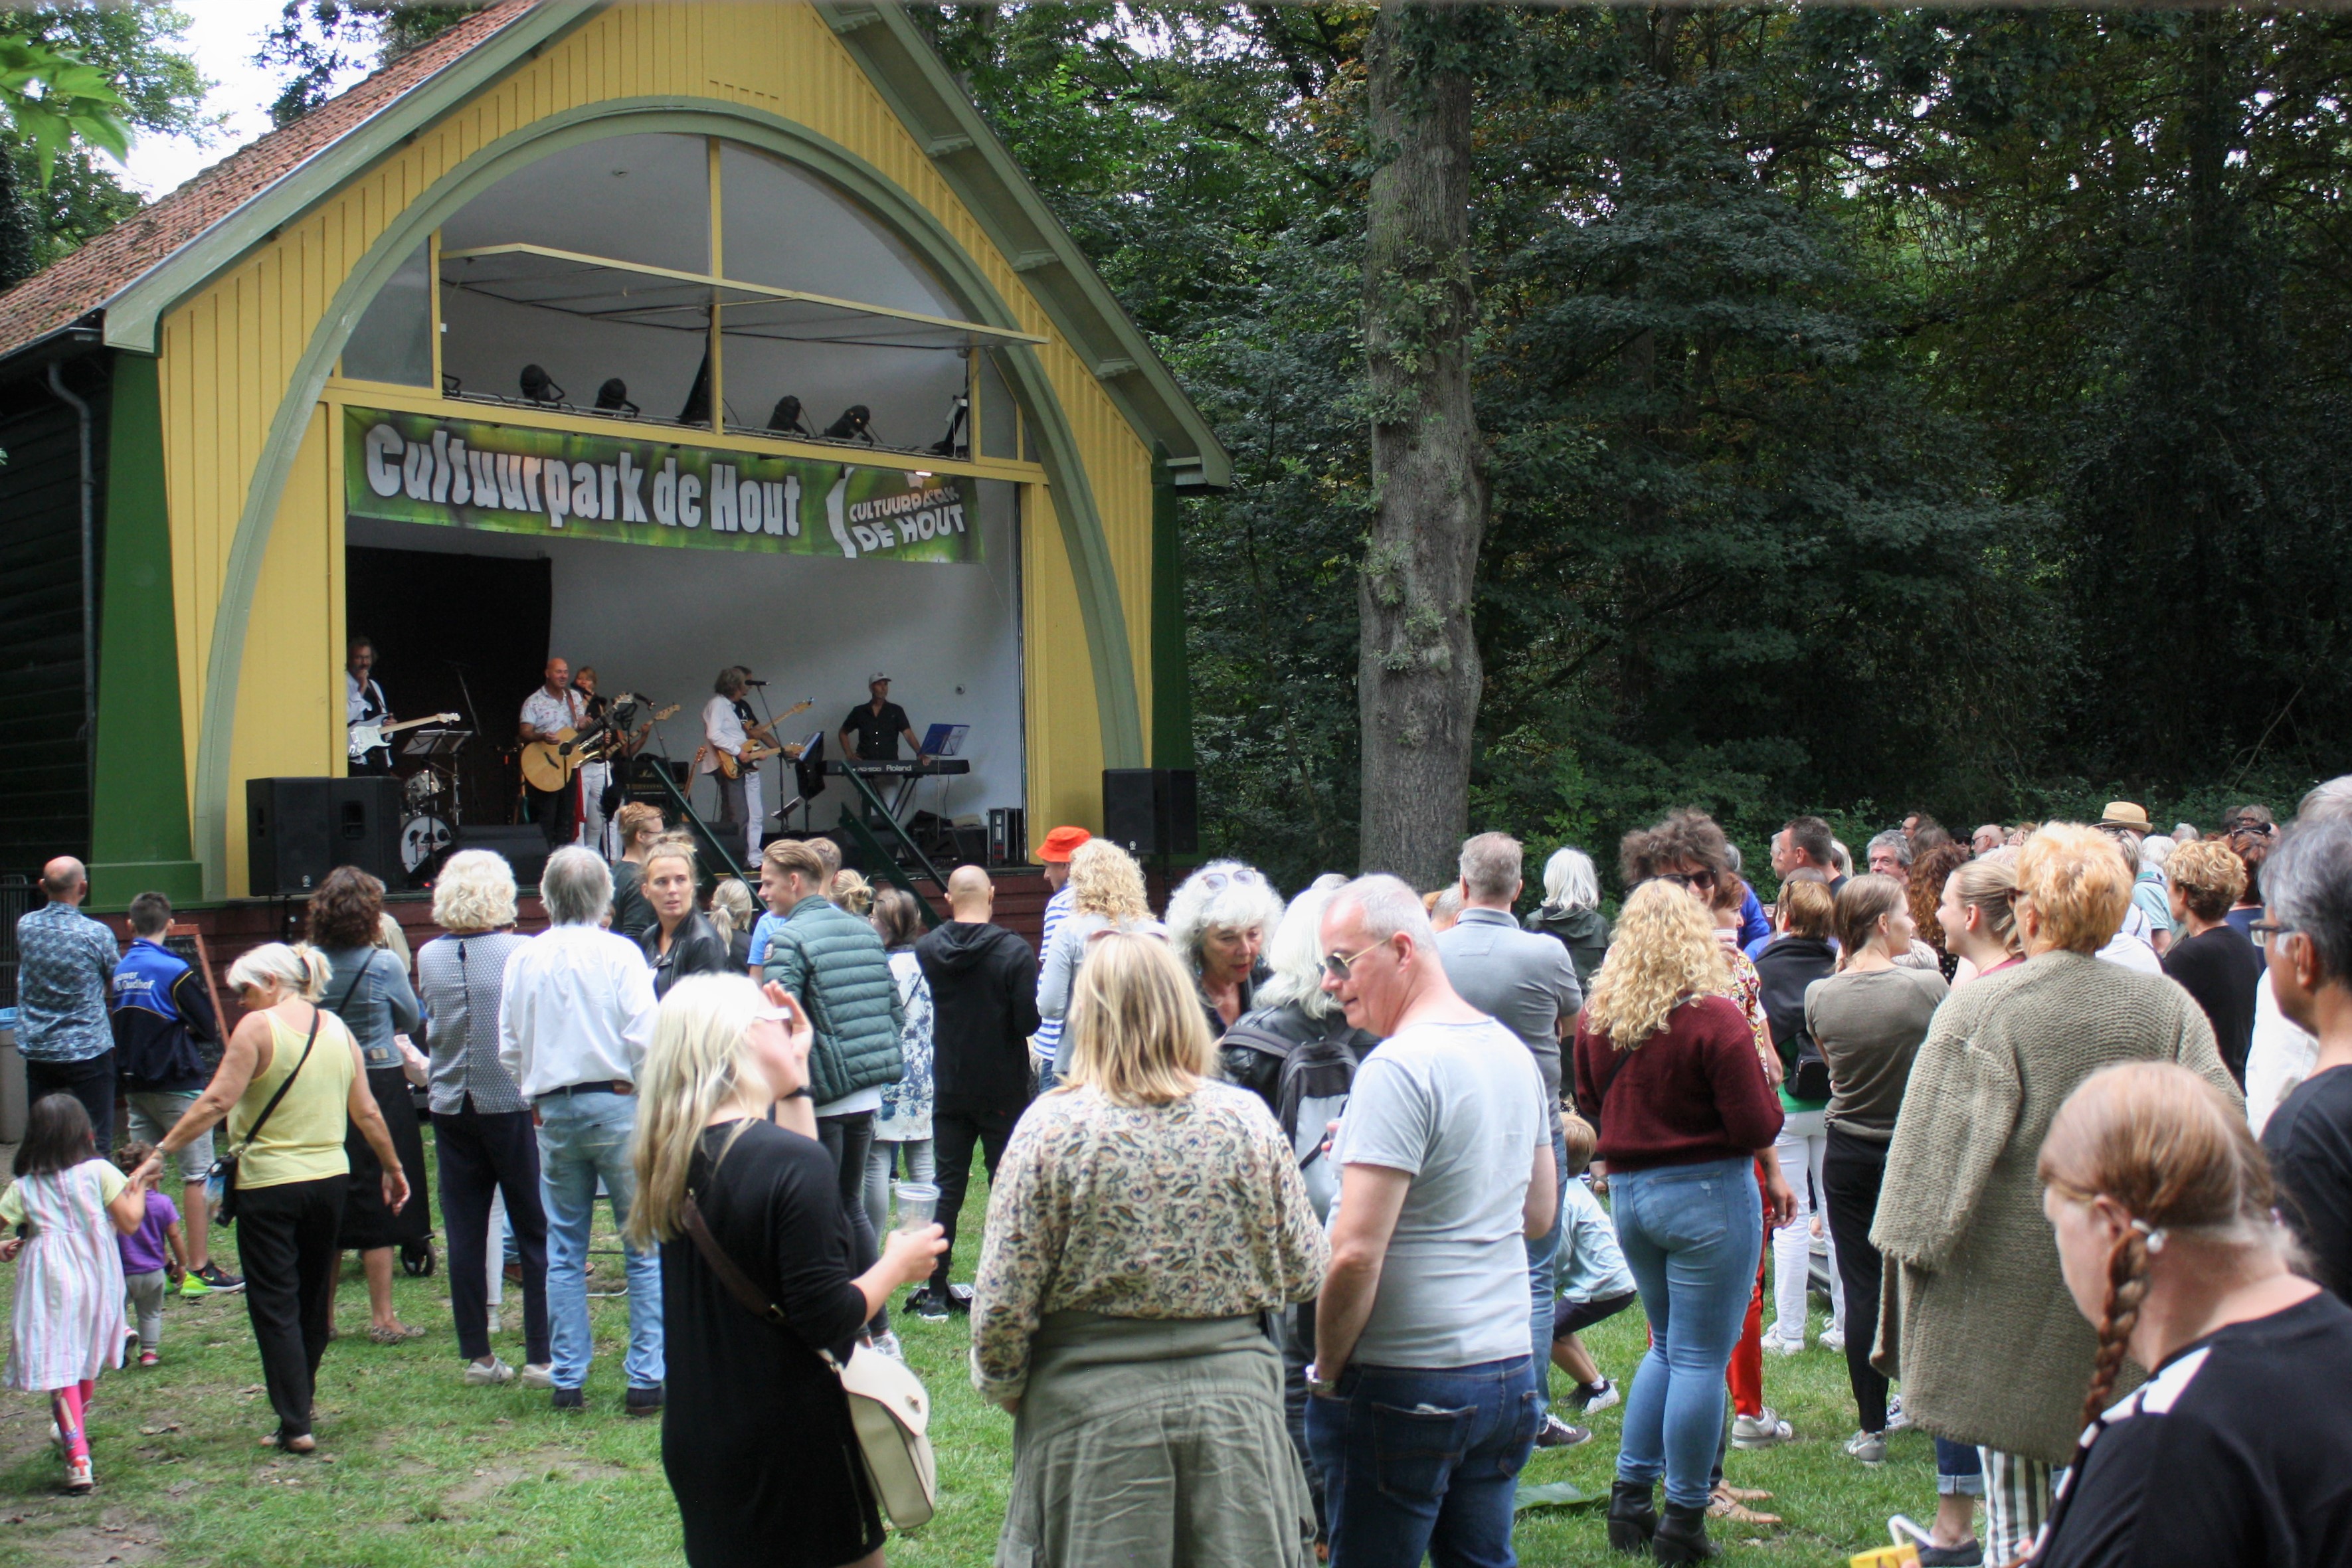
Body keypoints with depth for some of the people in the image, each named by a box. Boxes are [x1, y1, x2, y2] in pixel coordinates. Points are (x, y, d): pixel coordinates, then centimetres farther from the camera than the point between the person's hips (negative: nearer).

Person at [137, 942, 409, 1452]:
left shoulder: (258, 1027, -10)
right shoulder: (337, 1029, 7)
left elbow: (216, 1102, -17)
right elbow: (367, 1112, 9)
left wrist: (160, 1153, -15)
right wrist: (392, 1167, 20)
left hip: (270, 1185, -6)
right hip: (330, 1180, 6)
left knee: (275, 1307, 1)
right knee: (314, 1302, 17)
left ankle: (295, 1425, -2)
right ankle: (300, 1404, 29)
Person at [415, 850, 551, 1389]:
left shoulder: (428, 957, 0)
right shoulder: (522, 952, -11)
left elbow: (432, 1023, 13)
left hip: (451, 1106, 4)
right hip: (514, 1101, -3)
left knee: (464, 1236, 9)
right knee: (536, 1232, 4)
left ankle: (477, 1356, 14)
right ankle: (541, 1358, 4)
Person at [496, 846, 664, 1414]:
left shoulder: (524, 959, 2)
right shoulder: (620, 953, -8)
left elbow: (508, 1048, 7)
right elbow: (643, 1040, -12)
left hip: (553, 1112, 4)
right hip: (617, 1106, -4)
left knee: (564, 1252, 11)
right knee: (645, 1247, 3)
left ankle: (567, 1381, 13)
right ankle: (646, 1379, 0)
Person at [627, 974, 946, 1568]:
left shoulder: (667, 1157, 2)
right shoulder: (793, 1160, -22)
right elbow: (828, 1320, -21)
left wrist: (795, 1083, 13)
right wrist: (898, 1264, -5)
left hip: (694, 1439, 7)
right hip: (792, 1444, -7)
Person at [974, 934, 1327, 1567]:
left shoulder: (1053, 1125, -10)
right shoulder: (1247, 1118, -3)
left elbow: (1002, 1305, -9)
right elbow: (1303, 1273, 3)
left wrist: (1003, 1385, 10)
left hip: (1093, 1418, -2)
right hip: (1235, 1407, 2)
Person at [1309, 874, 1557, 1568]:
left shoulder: (1398, 1068, -18)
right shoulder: (1514, 1052, 9)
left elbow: (1355, 1254, -23)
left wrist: (1327, 1372, -9)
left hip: (1403, 1387, -8)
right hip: (1508, 1373, 8)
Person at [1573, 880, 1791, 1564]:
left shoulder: (1596, 1016, 1)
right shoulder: (1715, 1019, -17)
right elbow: (1758, 1128, -14)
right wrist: (1761, 1077, 3)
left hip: (1625, 1193, 6)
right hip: (1707, 1197, -6)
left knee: (1667, 1346, 21)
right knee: (1700, 1358, 2)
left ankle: (1630, 1496, 22)